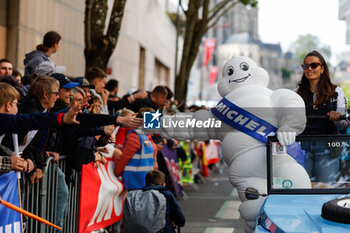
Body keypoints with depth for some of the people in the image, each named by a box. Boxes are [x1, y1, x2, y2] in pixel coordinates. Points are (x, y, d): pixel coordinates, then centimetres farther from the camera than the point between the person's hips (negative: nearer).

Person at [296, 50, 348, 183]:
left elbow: (343, 122, 3)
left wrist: (337, 117, -20)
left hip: (326, 148, -1)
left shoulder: (336, 92, 8)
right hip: (303, 146, 2)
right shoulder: (298, 94, 12)